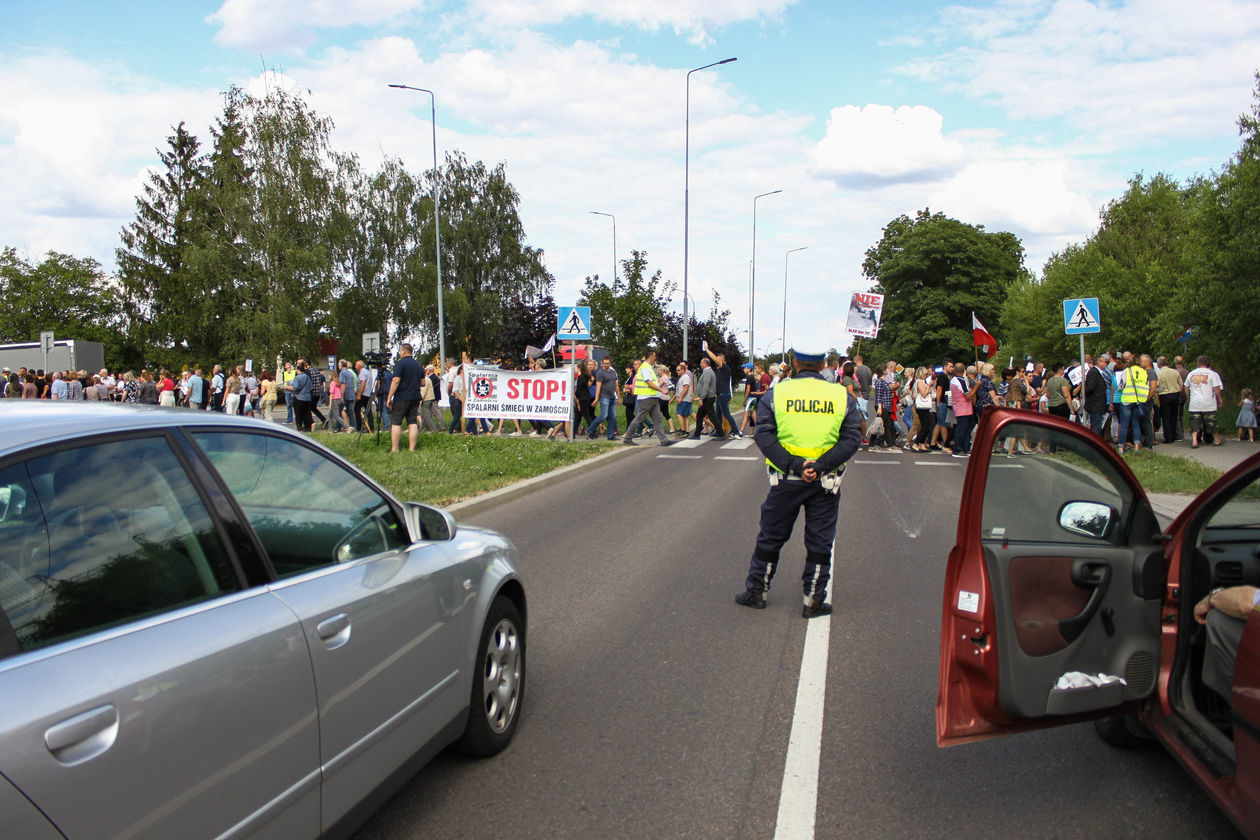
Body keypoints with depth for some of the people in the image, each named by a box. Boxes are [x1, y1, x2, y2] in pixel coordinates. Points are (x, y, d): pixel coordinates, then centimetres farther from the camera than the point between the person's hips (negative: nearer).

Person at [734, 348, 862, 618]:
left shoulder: (776, 393, -3)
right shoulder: (842, 396, -1)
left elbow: (763, 436, -10)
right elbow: (852, 439, -8)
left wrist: (793, 465, -15)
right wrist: (820, 466, -16)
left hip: (786, 481, 0)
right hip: (826, 484, 0)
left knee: (770, 537, 14)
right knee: (819, 542, 11)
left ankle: (756, 592, 25)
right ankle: (813, 601, 17)